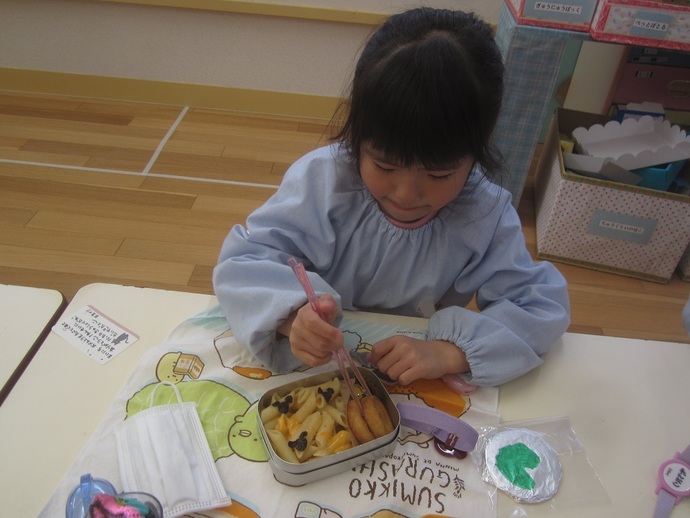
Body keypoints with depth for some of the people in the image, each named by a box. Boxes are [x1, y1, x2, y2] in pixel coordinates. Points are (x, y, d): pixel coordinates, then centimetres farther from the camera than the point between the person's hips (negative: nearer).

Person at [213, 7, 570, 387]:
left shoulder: (486, 215, -12)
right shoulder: (322, 179, -16)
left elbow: (541, 306, -12)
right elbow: (243, 261, -16)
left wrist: (452, 352, -28)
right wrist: (291, 315, -37)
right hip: (314, 369, 0)